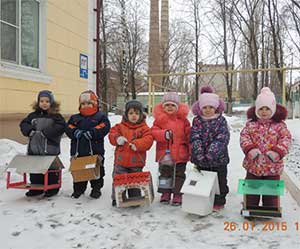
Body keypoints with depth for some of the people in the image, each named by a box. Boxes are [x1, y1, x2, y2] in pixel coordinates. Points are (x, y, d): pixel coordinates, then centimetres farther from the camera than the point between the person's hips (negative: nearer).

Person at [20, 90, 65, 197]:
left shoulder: (56, 116, -4)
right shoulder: (33, 115, 10)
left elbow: (60, 127, -18)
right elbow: (24, 124, 8)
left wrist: (45, 133, -22)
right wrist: (30, 131, -13)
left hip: (50, 149, -5)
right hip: (34, 148, 5)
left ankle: (52, 188, 20)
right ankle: (36, 188, 28)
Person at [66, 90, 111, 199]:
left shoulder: (101, 117, 1)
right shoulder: (74, 118, 12)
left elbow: (104, 128, -14)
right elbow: (69, 129, 2)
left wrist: (91, 133, -23)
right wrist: (76, 132, -18)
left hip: (95, 150, -3)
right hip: (78, 151, 3)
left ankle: (96, 189, 20)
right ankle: (78, 189, 26)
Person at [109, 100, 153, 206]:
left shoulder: (144, 128, -2)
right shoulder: (120, 126, 5)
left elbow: (148, 139, -12)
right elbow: (112, 134, 5)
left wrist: (137, 144, -26)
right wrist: (117, 138, -16)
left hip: (136, 162, -1)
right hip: (121, 160, 2)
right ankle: (116, 198, 26)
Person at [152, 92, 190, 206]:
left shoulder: (183, 119, -2)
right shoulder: (159, 119, -1)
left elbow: (189, 135, 1)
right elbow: (154, 132, -8)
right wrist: (164, 134, -27)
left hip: (180, 154, -1)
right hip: (164, 153, 1)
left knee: (179, 175, 8)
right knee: (165, 174, 14)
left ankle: (177, 194, 20)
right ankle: (165, 193, 28)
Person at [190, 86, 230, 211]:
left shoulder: (221, 120, -4)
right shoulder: (197, 121, 1)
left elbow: (222, 138, -14)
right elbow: (195, 137, -9)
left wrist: (212, 151, -25)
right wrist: (199, 152, -22)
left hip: (218, 158, -2)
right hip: (201, 159, 2)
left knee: (220, 181, 10)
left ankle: (219, 201, 26)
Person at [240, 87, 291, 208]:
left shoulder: (279, 125, -2)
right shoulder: (251, 124, 0)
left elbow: (286, 138, -9)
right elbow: (244, 136, -7)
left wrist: (278, 151, -24)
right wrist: (249, 148, -25)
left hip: (273, 166, -1)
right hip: (253, 164, 1)